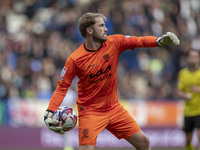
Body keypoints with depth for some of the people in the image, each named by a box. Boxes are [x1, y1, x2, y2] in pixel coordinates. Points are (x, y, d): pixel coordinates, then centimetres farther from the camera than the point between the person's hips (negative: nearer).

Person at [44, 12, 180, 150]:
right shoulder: (75, 59, -14)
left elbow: (139, 41, -5)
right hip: (90, 112, -4)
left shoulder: (114, 43, -4)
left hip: (114, 108, 5)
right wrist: (49, 112, -18)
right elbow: (62, 87, -8)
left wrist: (160, 41, -24)